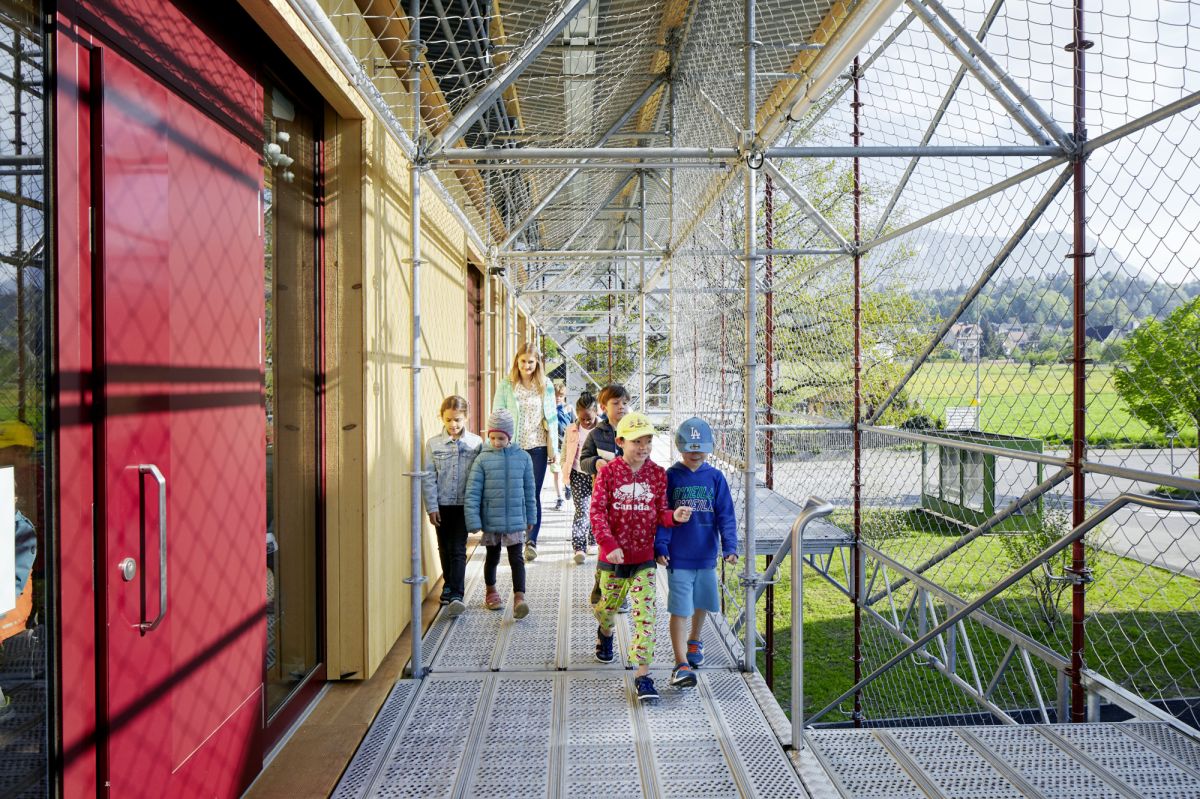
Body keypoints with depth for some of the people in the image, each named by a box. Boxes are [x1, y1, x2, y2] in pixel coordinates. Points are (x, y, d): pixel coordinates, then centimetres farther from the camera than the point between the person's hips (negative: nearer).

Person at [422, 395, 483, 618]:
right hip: (442, 505, 2)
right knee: (445, 548, 14)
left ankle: (456, 595, -6)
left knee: (458, 549, -5)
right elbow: (428, 478, 0)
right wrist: (431, 507, -4)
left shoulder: (476, 443, -3)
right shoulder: (433, 444, -1)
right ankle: (449, 585, 33)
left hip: (464, 505, -2)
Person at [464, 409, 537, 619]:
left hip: (515, 520, 0)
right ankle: (490, 591, 37)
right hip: (491, 521, 0)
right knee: (492, 557, 17)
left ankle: (519, 597, -4)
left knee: (516, 559, -3)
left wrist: (530, 517, 11)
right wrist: (473, 521, -12)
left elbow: (529, 490, 7)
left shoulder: (523, 457, -1)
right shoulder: (483, 459, -7)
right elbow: (472, 493, -7)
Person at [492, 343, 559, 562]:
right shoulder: (506, 385, 2)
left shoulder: (545, 386, 5)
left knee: (533, 494, -1)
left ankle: (531, 541, 6)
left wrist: (553, 448, 5)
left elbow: (551, 417, 7)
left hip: (537, 447, 0)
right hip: (512, 446, 0)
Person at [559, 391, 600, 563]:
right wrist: (565, 472, 5)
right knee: (581, 510, -8)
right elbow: (565, 453, 11)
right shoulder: (571, 429, 2)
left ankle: (593, 541, 29)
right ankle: (579, 547, -10)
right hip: (578, 474, 0)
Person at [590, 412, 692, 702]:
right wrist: (609, 545, -21)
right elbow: (597, 511, -11)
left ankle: (643, 674, 1)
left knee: (645, 614, -7)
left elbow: (660, 513, 4)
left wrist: (674, 516, -19)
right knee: (608, 606, 20)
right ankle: (604, 634, 55)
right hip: (613, 557, 0)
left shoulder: (658, 474, -2)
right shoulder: (608, 473, -8)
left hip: (644, 557, 0)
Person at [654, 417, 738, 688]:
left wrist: (729, 546, -11)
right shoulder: (670, 477, -5)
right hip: (678, 557, -3)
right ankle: (681, 665, 0)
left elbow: (725, 515, -1)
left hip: (706, 555, 3)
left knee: (702, 604, 20)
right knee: (680, 610, -5)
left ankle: (694, 641, 45)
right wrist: (660, 547, -11)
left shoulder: (715, 477, -1)